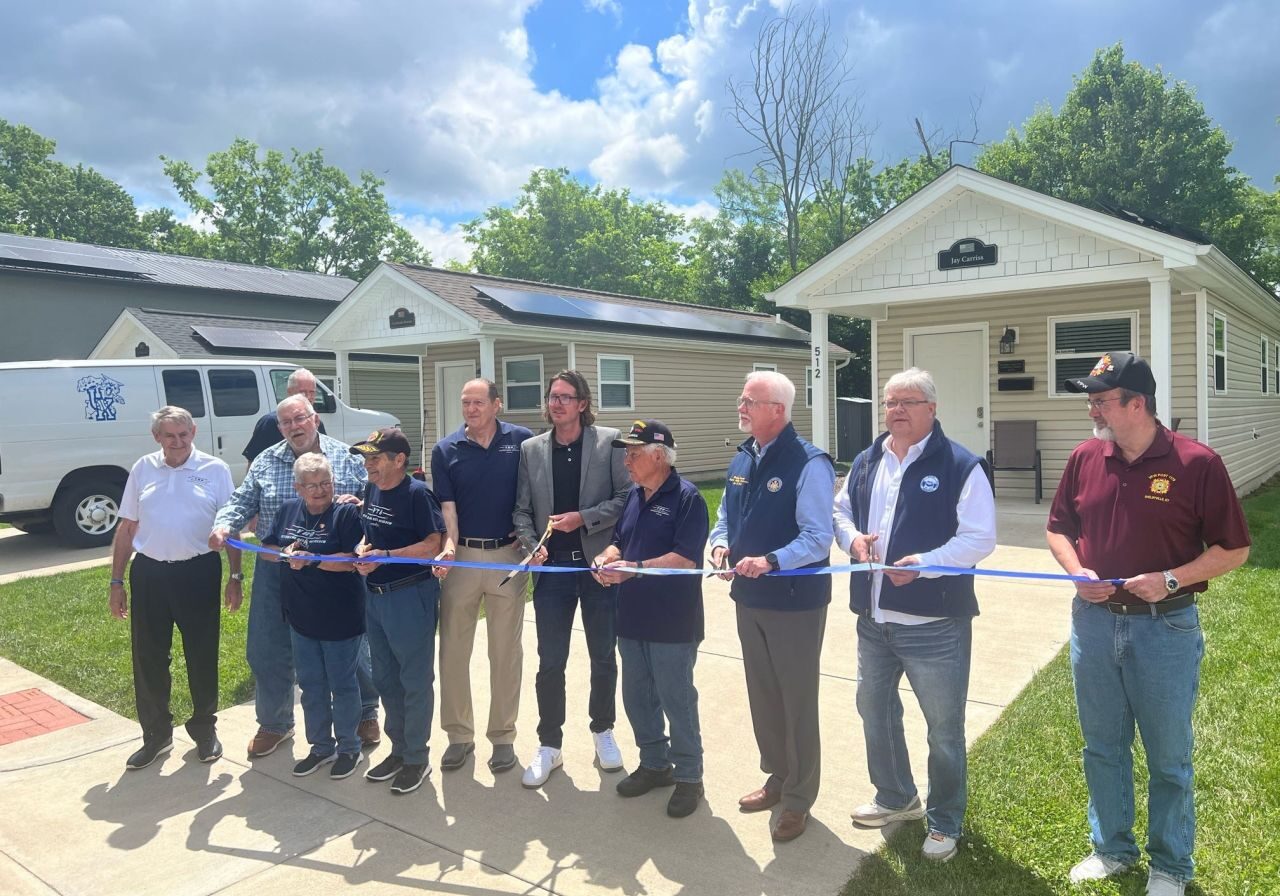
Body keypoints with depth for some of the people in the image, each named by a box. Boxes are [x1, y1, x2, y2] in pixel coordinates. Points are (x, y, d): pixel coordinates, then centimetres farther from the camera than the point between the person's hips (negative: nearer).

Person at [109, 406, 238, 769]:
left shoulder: (215, 470, -1)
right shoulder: (143, 469, 6)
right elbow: (126, 528, 10)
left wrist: (236, 577, -2)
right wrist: (117, 581, 8)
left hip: (199, 572, -2)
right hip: (149, 574, 3)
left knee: (202, 657, 8)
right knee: (148, 658, 10)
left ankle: (205, 730, 26)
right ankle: (156, 734, 27)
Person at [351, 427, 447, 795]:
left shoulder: (417, 493, -15)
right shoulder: (373, 490, 8)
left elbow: (433, 544, -18)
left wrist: (385, 556, -23)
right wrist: (362, 550, -4)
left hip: (411, 596, -8)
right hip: (376, 595, 8)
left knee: (415, 681, 5)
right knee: (385, 679, 18)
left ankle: (417, 757, 19)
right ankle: (399, 748, 34)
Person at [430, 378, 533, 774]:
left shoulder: (522, 441, -2)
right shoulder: (446, 450, 1)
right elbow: (446, 505, -4)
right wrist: (449, 546, -20)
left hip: (509, 555, -1)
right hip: (462, 556, 1)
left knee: (506, 652, 8)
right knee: (453, 650, 8)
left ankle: (503, 735, 21)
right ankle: (459, 734, 23)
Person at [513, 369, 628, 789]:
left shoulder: (609, 441, -3)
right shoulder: (531, 449, 5)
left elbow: (626, 498, -6)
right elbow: (522, 509, 6)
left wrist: (583, 518, -15)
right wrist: (532, 545, -10)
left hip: (599, 563, -1)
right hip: (552, 566, 1)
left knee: (603, 656, 12)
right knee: (550, 662, 6)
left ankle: (603, 731, 32)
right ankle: (549, 745, 21)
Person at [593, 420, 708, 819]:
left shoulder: (686, 497, -14)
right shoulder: (635, 497, 11)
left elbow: (686, 558, -22)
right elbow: (619, 541, 18)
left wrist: (635, 568, -25)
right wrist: (607, 558, -3)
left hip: (672, 624, -8)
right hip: (633, 620, 8)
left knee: (677, 700, 4)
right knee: (637, 698, 17)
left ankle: (689, 777, 21)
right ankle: (655, 763, 35)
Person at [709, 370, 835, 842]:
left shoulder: (808, 463, -18)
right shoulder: (742, 459, 6)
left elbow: (817, 538, -21)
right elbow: (725, 515, 15)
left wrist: (770, 562, -33)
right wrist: (720, 545, -6)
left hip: (795, 602, -7)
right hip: (749, 599, 7)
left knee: (797, 700, 7)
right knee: (762, 695, 19)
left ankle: (798, 799, 24)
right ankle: (777, 777, 39)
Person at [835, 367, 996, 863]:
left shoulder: (960, 466, -11)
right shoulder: (866, 462, 9)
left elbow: (980, 538, -15)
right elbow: (841, 511, 17)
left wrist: (924, 563, -26)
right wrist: (852, 537, -5)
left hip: (935, 623, -6)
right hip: (873, 619, 6)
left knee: (944, 727, 8)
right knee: (875, 710, 20)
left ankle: (944, 822, 29)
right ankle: (895, 797, 42)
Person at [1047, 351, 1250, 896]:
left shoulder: (1196, 463, -11)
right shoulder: (1085, 458, 1)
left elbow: (1234, 548, -6)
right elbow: (1058, 529, 11)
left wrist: (1172, 578, -19)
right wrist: (1077, 572, -6)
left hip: (1166, 629, -4)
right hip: (1094, 623, 4)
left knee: (1168, 757, 12)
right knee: (1102, 748, 17)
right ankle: (1111, 849, 36)